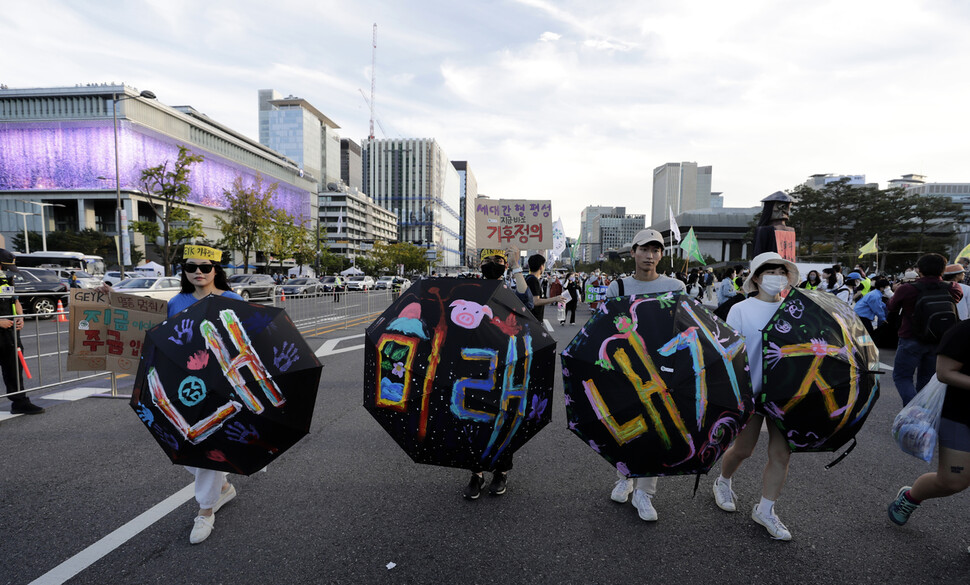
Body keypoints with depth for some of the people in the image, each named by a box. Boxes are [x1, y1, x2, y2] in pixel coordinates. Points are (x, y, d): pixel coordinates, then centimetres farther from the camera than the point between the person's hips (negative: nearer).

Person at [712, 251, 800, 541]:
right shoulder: (741, 310, -4)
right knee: (743, 449, 7)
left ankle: (765, 510, 21)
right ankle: (723, 482, 36)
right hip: (751, 390, -3)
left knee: (782, 453, 4)